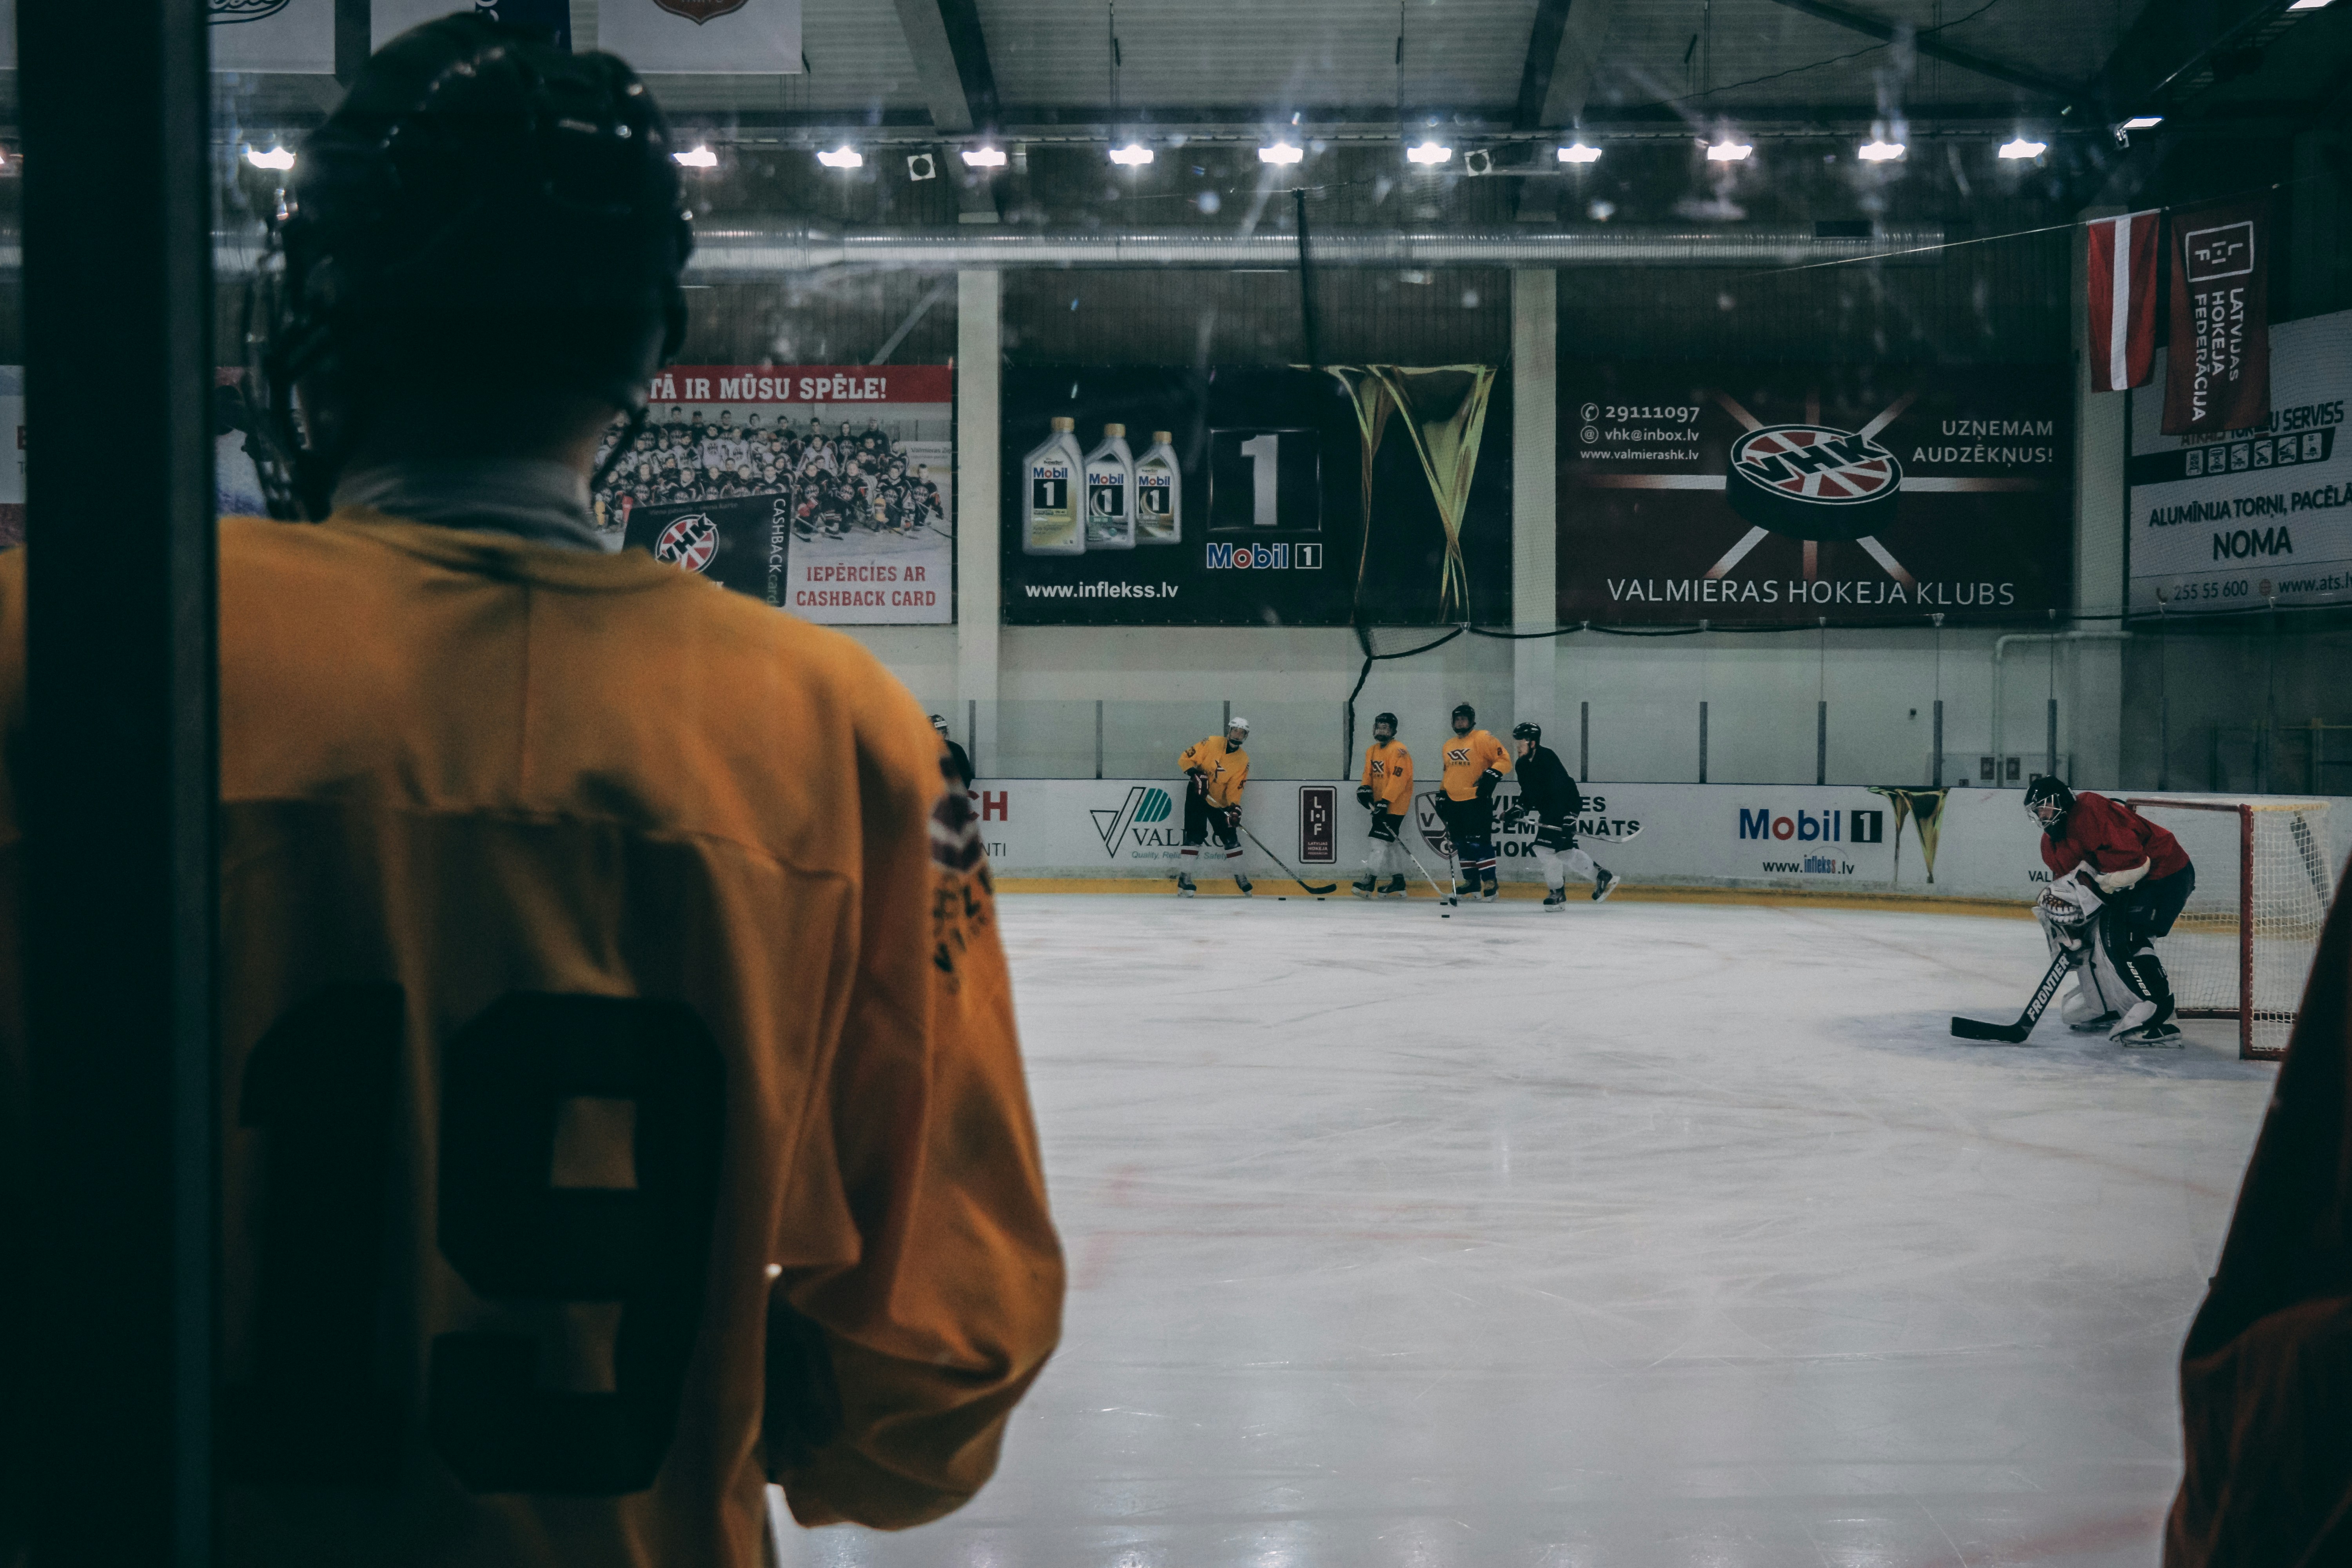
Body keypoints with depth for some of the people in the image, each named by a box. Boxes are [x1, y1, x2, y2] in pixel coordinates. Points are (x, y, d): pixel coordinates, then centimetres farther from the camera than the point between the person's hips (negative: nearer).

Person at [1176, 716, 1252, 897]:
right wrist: (1196, 774, -24)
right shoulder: (1211, 743, -9)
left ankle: (1240, 877, 17)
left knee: (1231, 838, 3)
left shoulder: (1243, 761, -2)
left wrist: (1235, 807, -21)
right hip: (1197, 796, -3)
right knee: (1195, 836, -12)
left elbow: (1234, 788, -6)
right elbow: (1185, 758, -9)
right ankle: (1184, 878, -9)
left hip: (1220, 802, 3)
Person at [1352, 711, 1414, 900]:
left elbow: (1398, 779, -22)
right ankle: (1398, 882, 18)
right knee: (1391, 843, 12)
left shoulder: (1398, 750, -15)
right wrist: (1365, 788, -5)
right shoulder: (1372, 751, 12)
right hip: (1380, 804, 9)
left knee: (1380, 840, -13)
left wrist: (1385, 801, -26)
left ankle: (1369, 881, -15)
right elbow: (1369, 773, 17)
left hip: (1395, 804, -9)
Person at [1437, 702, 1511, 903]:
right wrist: (1442, 796, 21)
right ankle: (1472, 882, 20)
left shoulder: (1483, 739, -6)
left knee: (1479, 841, -12)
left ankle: (1491, 884, -8)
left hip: (1477, 799, -8)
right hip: (1454, 803, 8)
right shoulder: (1449, 746, 18)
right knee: (1462, 844, 10)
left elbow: (1504, 760, -12)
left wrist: (1492, 775, -27)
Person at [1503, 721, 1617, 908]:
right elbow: (1528, 794, 15)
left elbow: (1564, 791, -28)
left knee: (1545, 848, -13)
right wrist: (1518, 811, -1)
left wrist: (1568, 820, -32)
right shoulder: (1523, 765, 3)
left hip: (1566, 808, -9)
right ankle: (1602, 876, 27)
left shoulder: (1547, 759, -24)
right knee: (1564, 851, 12)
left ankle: (1558, 894, 3)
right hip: (1548, 810, 9)